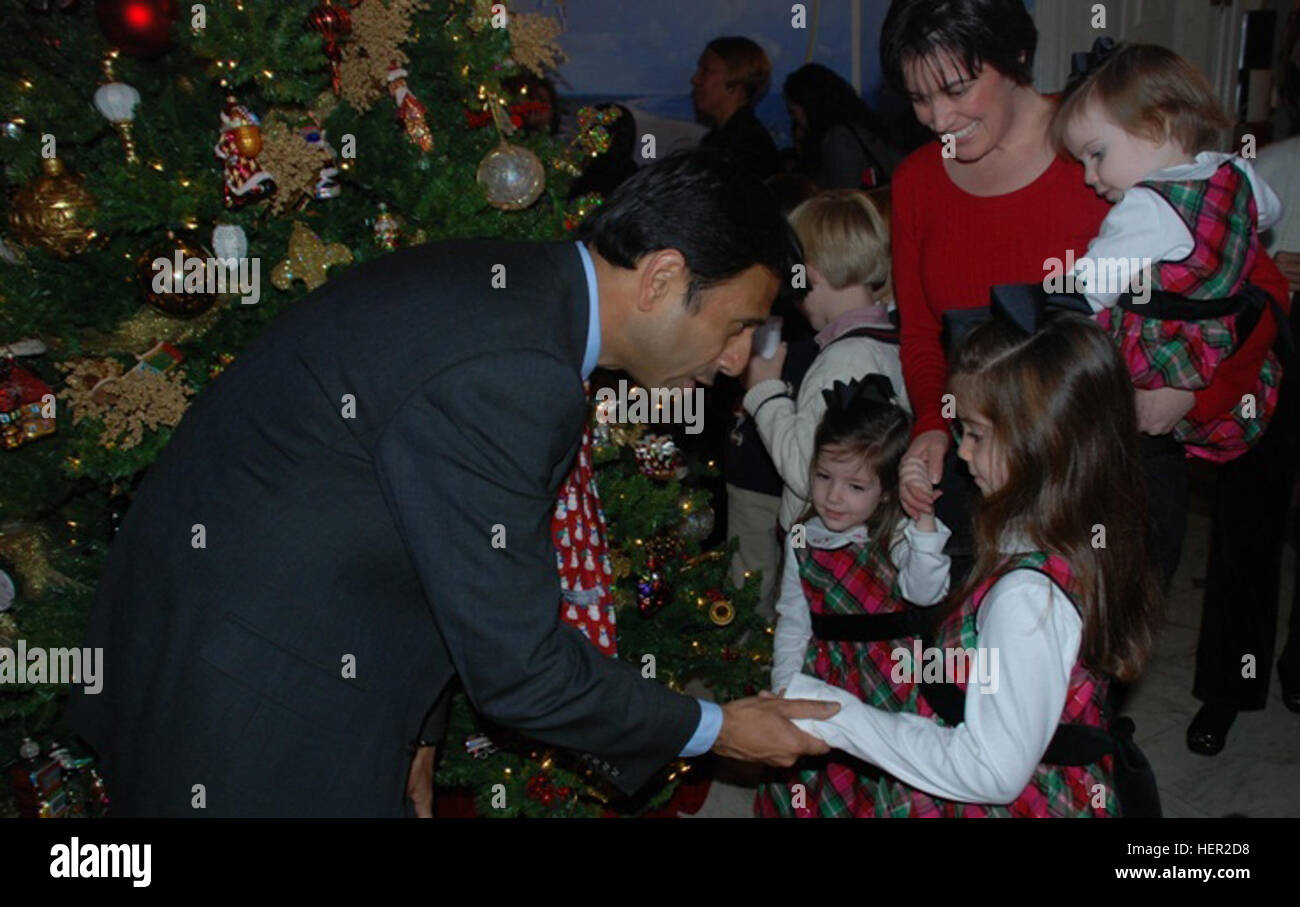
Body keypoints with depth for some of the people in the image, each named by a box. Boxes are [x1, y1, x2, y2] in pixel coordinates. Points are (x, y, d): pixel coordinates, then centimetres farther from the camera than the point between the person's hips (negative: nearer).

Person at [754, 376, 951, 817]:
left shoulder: (897, 537, -8)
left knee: (874, 784, 3)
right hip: (823, 672, 3)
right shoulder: (804, 541, 1)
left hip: (886, 675, -3)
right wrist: (785, 687, 1)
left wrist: (923, 520, -32)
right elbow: (792, 620, 6)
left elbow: (927, 592, -25)